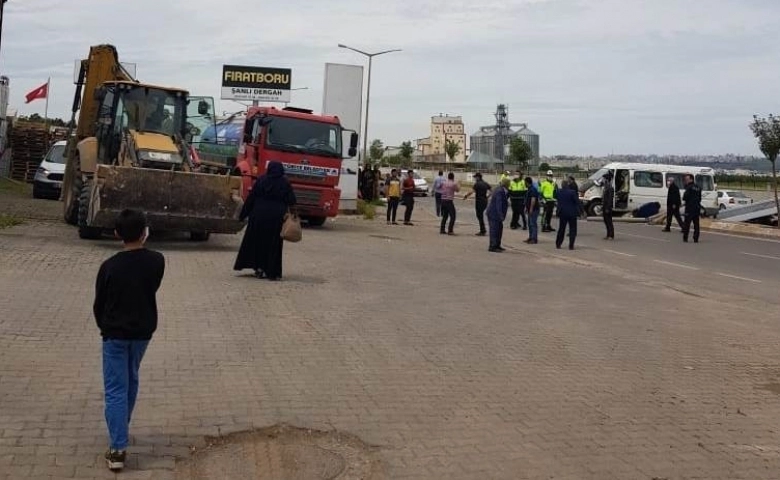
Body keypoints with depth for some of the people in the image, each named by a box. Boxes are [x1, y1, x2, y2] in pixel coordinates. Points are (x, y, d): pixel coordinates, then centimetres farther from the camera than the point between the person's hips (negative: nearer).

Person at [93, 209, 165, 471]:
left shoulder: (109, 266, -14)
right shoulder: (157, 261, -9)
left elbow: (98, 304, -2)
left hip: (115, 334, -3)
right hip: (143, 331, 3)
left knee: (116, 390, 0)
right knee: (130, 383, 23)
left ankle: (118, 448, -5)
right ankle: (121, 432, 39)